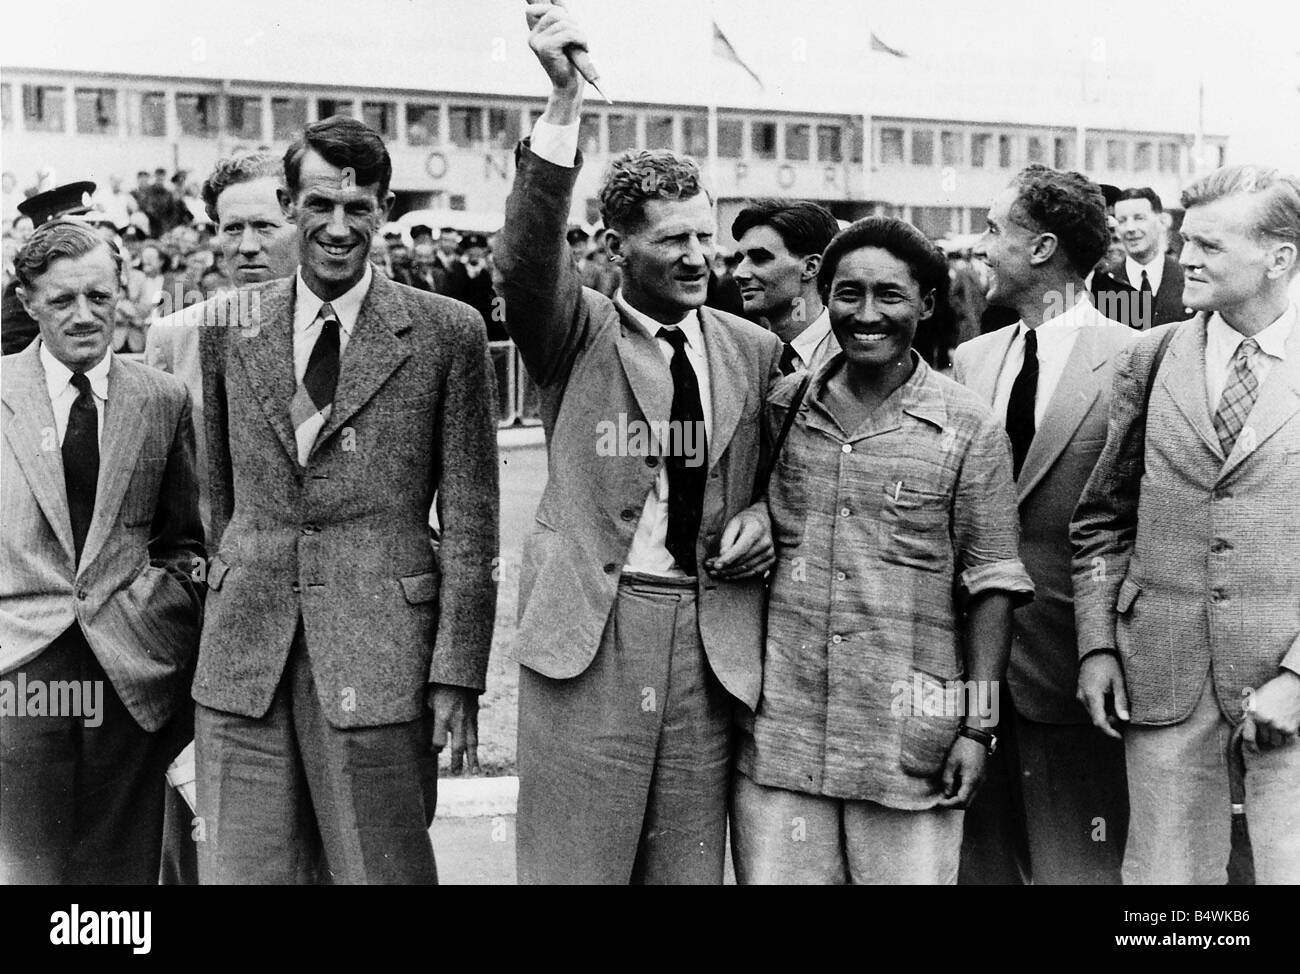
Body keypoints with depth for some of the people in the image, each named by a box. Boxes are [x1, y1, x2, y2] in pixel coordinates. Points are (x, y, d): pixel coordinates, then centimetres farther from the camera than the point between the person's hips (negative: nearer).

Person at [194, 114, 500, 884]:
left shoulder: (448, 334, -1)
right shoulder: (228, 330, 9)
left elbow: (470, 518, -1)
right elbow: (214, 498, 15)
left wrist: (457, 674, -5)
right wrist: (211, 635, 13)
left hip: (378, 656, -3)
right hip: (242, 661, 3)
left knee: (385, 870, 3)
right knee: (240, 869, 6)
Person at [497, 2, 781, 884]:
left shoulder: (755, 351, 12)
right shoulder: (577, 335, 2)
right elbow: (526, 258, -17)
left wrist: (762, 517, -2)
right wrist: (566, 103, -28)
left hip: (712, 637, 3)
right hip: (590, 629, -3)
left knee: (689, 868, 8)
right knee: (571, 866, 1)